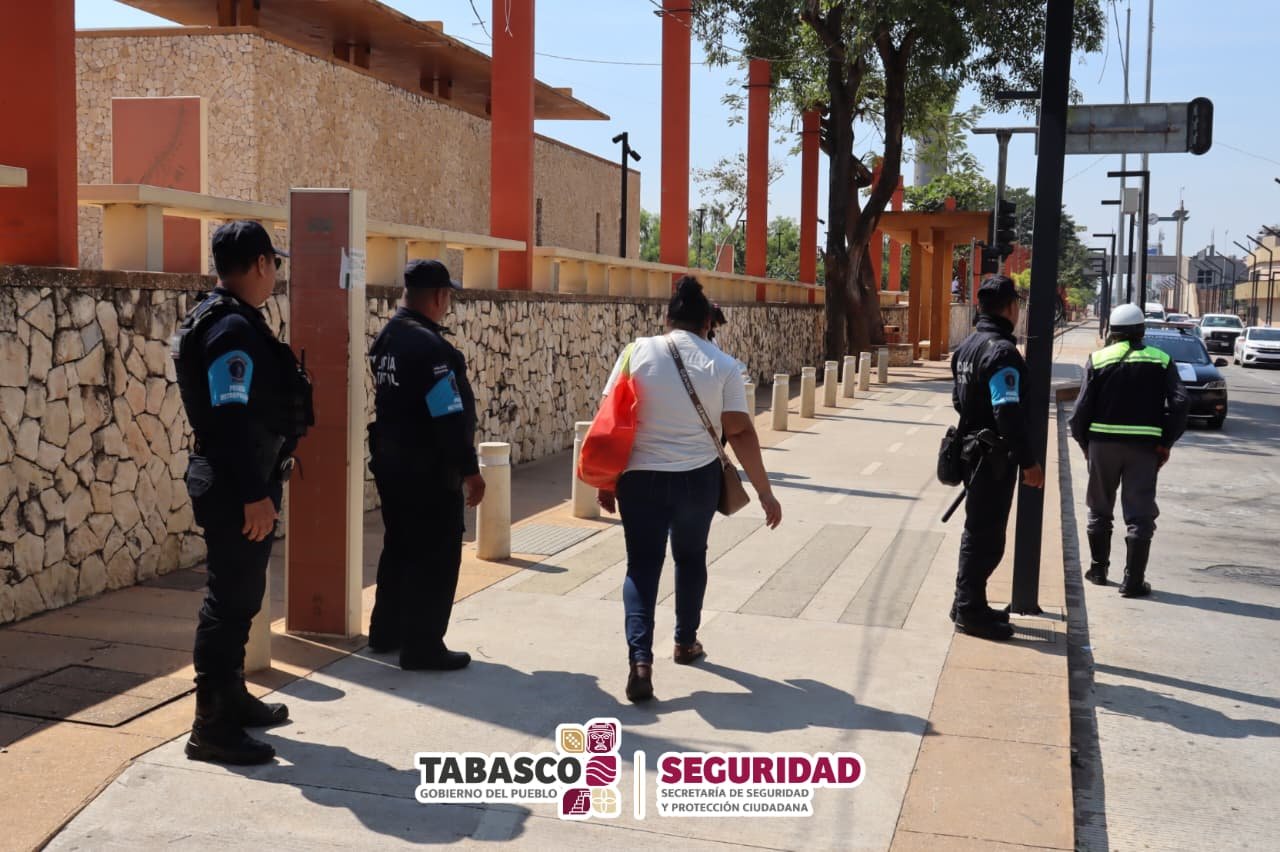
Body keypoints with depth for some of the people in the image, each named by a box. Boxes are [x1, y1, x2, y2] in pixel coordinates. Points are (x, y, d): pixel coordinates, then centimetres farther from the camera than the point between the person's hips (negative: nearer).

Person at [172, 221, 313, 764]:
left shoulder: (231, 322, 15)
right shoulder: (234, 329, -19)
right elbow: (230, 420, -26)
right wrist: (254, 494, -26)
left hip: (240, 484, 11)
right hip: (235, 490, -11)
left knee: (241, 596, 19)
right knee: (231, 600, -6)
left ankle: (231, 698, 32)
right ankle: (211, 726, 0)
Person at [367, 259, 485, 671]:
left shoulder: (387, 338, 9)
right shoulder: (430, 346, -22)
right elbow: (450, 417, -23)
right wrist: (470, 470, -18)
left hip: (390, 463, 10)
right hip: (428, 471, -10)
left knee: (399, 547, 20)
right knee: (436, 557, 0)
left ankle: (386, 632, 30)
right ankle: (422, 646, 4)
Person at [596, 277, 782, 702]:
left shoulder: (638, 352, -3)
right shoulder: (723, 365, -4)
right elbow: (741, 433, -6)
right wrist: (765, 492, 1)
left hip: (641, 476, -1)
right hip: (698, 477, 1)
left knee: (642, 564, 4)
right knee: (691, 557, 22)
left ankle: (640, 659, -11)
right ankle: (685, 642, 37)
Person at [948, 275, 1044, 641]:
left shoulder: (968, 345, 11)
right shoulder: (1002, 351, -19)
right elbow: (1009, 413, -24)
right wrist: (1028, 461, -21)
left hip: (973, 449, 10)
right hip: (994, 455, -10)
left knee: (978, 530, 19)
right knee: (986, 535, -2)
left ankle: (967, 603, 28)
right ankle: (971, 611, 3)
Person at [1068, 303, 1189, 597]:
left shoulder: (1098, 360, 1)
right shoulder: (1161, 360, 3)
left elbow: (1082, 407, -5)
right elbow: (1179, 403, -6)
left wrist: (1083, 441, 8)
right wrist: (1165, 443, 1)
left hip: (1103, 442, 1)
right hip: (1144, 446, -1)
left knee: (1100, 511, 17)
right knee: (1140, 515, 3)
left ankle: (1098, 569, 25)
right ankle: (1133, 581, 0)